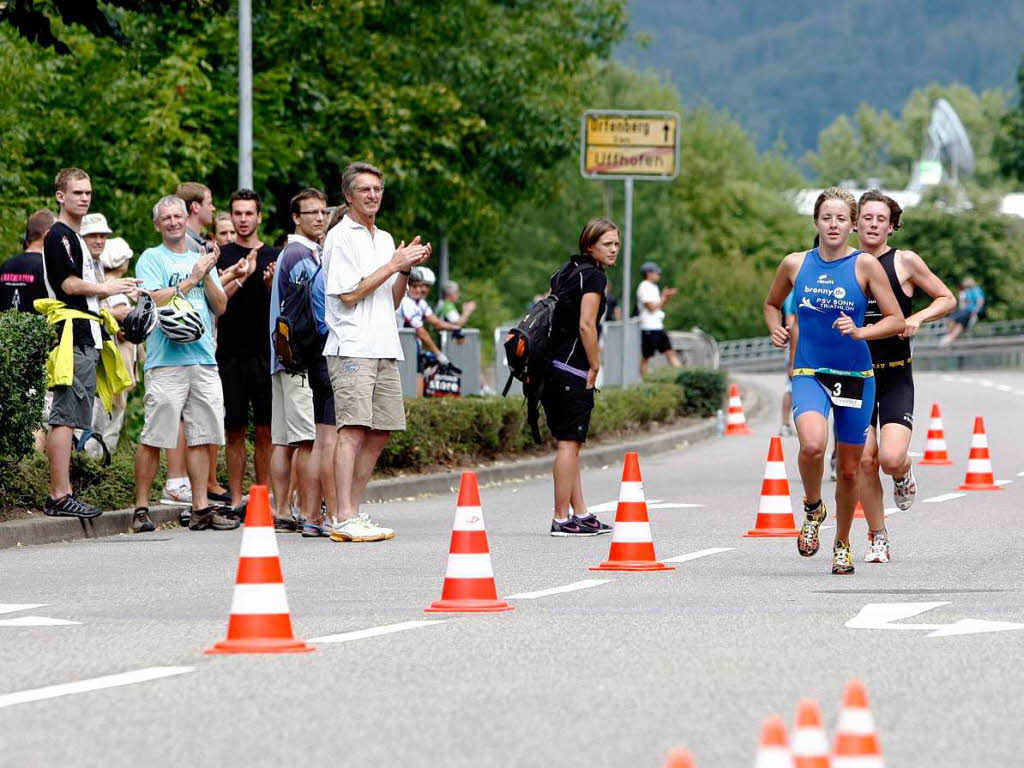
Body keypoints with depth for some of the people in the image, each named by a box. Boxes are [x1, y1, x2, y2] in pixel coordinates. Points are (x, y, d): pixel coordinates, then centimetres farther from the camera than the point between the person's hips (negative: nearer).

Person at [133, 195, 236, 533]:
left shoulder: (201, 260, 19)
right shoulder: (151, 259, 4)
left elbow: (220, 306, 12)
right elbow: (154, 300, -10)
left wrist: (207, 277, -3)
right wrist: (192, 280, -8)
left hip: (204, 358, 5)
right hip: (166, 359, -5)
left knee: (201, 436, 4)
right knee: (154, 437, -7)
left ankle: (200, 507, 7)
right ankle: (141, 508, -2)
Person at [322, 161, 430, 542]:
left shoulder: (385, 239, 20)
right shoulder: (340, 238, -4)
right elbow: (349, 293, -11)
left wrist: (406, 269, 5)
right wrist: (394, 265, -9)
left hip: (384, 350, 8)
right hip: (352, 349, -8)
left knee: (379, 434, 6)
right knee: (353, 430, -15)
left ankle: (352, 512, 11)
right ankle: (344, 520, -19)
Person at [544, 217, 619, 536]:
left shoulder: (565, 271, 16)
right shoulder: (594, 276, -11)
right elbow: (586, 325, -19)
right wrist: (595, 366, -8)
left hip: (553, 365, 9)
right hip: (573, 371, -9)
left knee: (570, 443, 14)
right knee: (569, 443, -6)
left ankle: (580, 514, 19)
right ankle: (562, 519, -5)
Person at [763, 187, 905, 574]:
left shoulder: (865, 265, -4)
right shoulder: (795, 264, 3)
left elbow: (896, 320, -3)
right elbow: (771, 304, 21)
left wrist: (859, 332, -19)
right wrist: (776, 329, 1)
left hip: (856, 376, 0)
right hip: (809, 373, 0)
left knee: (849, 469, 8)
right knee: (812, 444, -29)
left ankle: (842, 544, 31)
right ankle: (813, 507, 1)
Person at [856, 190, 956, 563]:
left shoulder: (905, 262, -2)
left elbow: (947, 299, 4)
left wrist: (918, 318, -13)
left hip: (896, 377, -2)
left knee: (891, 458, -17)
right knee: (864, 460, -3)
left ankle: (904, 474, 21)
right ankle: (877, 539, 10)